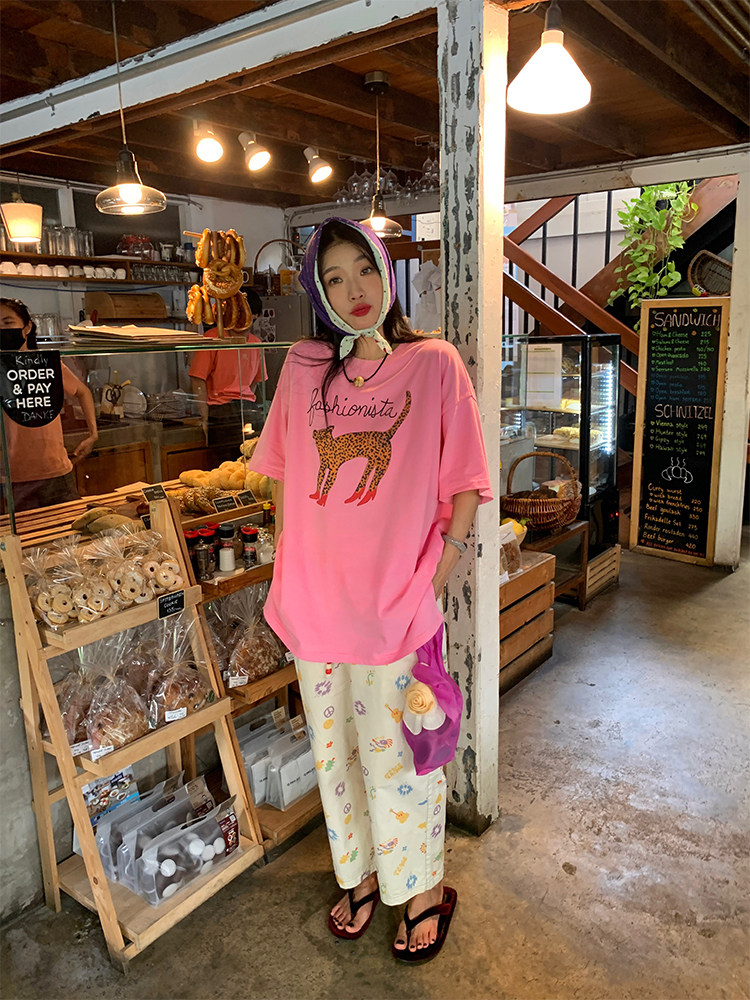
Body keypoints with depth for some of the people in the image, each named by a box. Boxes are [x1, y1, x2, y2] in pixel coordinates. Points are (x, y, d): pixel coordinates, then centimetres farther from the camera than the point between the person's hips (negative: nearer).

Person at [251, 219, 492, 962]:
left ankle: (424, 891, 37)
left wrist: (434, 581, -10)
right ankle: (360, 875, 44)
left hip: (396, 607, -3)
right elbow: (285, 478, 10)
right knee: (334, 753, 19)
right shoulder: (304, 367, 3)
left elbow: (465, 488, -5)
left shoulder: (434, 364, -6)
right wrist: (286, 576, 8)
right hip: (314, 602, 4)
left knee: (398, 759, 10)